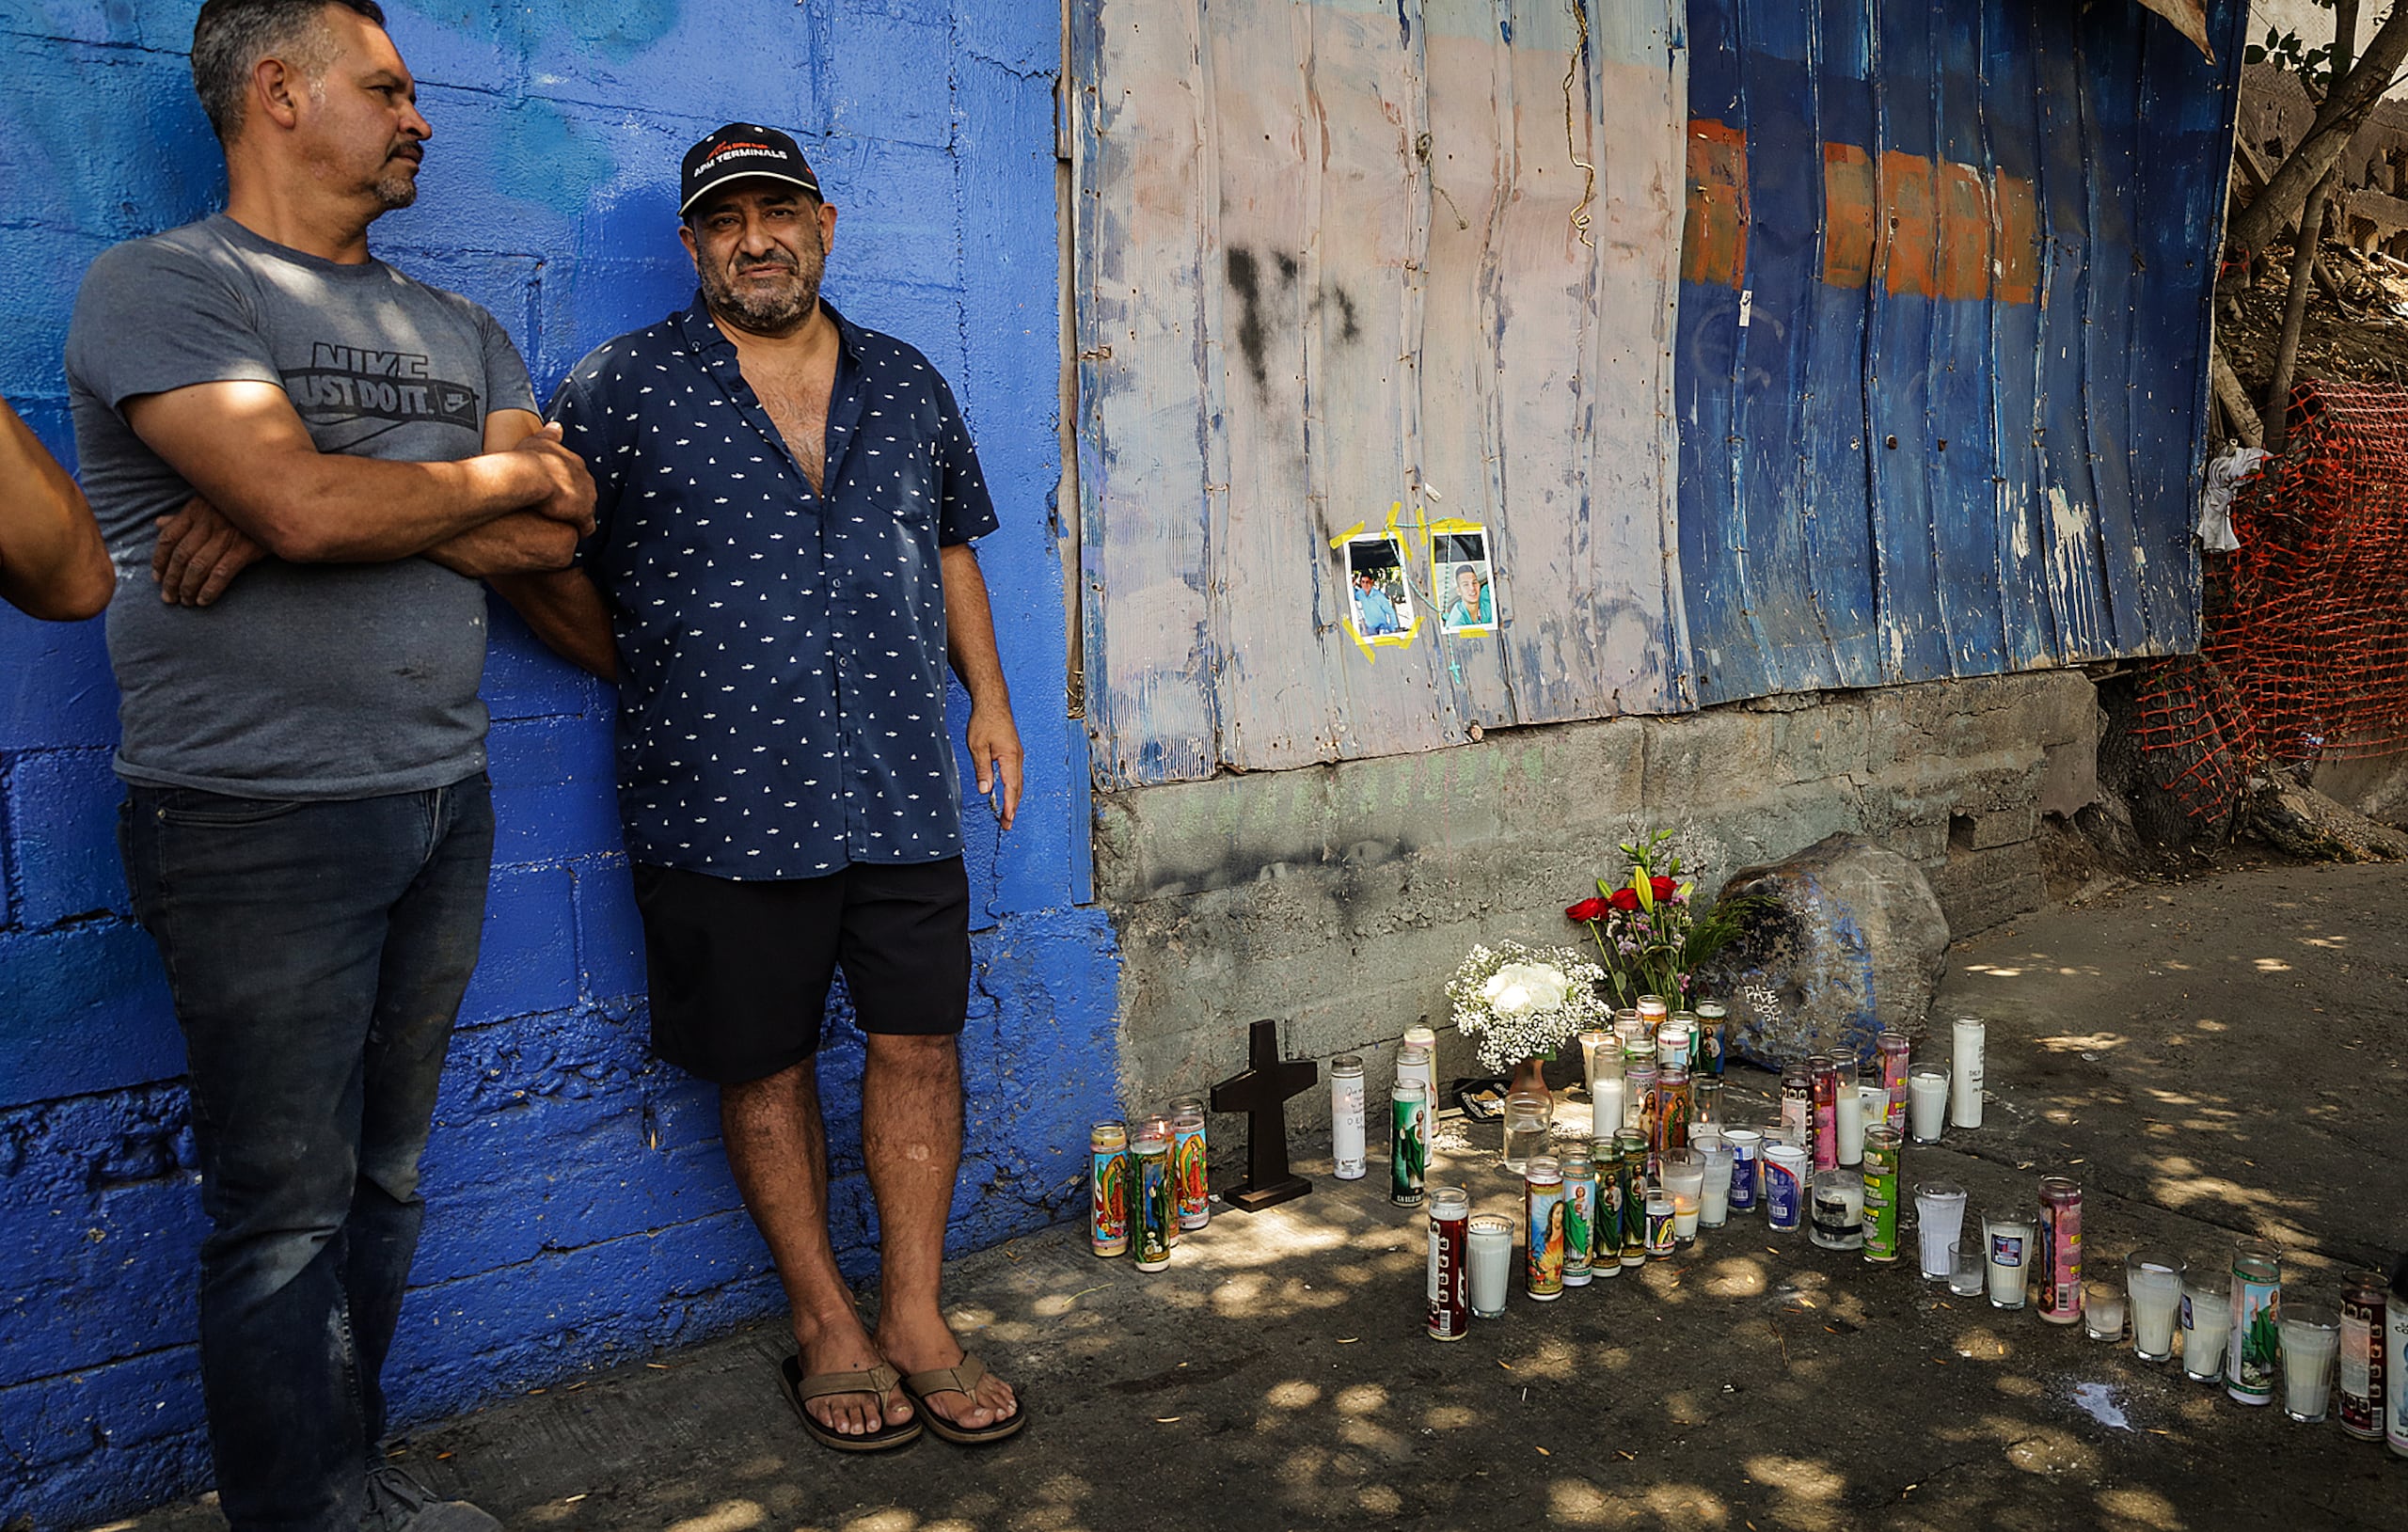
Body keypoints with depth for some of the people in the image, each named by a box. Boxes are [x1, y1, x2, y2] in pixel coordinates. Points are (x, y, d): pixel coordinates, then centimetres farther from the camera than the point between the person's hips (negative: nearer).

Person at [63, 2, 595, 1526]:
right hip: (262, 818, -6)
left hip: (443, 803, 6)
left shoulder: (459, 330, 15)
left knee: (386, 1178, 15)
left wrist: (335, 505, -12)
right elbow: (303, 501, -21)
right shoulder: (160, 286, -5)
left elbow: (554, 535, 1)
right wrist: (505, 471, -4)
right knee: (287, 1204, 2)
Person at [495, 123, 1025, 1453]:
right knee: (766, 1068, 8)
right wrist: (653, 676, 3)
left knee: (919, 1047, 5)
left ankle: (915, 1317, 21)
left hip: (903, 792, 3)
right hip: (725, 802, -3)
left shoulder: (907, 385, 12)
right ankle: (825, 1325, 25)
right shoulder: (621, 389, -1)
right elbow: (531, 556, 3)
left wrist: (989, 696, 15)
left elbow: (951, 545, 22)